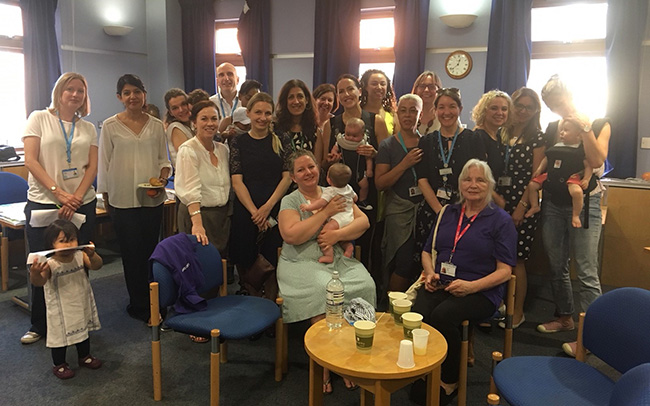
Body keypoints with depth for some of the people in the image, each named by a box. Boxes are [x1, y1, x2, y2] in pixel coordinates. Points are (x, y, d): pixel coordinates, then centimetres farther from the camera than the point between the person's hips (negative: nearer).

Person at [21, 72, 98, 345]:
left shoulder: (88, 128, 11)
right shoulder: (39, 118, 3)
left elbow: (92, 167, 4)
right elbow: (30, 161, -6)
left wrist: (75, 198, -11)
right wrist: (59, 193, -16)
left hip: (81, 204, 2)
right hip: (42, 203, -2)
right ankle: (39, 326, 21)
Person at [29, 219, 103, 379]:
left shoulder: (80, 256, -13)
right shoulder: (49, 264, -25)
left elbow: (97, 266, -23)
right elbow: (39, 282, -37)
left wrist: (92, 255, -44)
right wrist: (35, 274, -59)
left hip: (82, 304, 5)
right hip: (61, 310, -4)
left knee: (83, 330, 23)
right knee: (60, 335, 11)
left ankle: (84, 357, 46)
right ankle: (59, 365, 34)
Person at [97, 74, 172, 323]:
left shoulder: (156, 125, 7)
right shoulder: (110, 126, 0)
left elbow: (164, 159, 11)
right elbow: (104, 164, 3)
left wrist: (162, 179, -8)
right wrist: (106, 199, 3)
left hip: (152, 199, 2)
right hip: (123, 199, -2)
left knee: (150, 251, 8)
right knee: (132, 253, 3)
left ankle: (149, 302, 21)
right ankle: (139, 305, 16)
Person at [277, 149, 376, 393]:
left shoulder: (335, 194, 14)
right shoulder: (290, 201, 4)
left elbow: (363, 221, 5)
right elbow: (291, 235, -14)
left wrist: (338, 234, -13)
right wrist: (326, 212, -11)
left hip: (338, 259, 3)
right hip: (302, 263, -3)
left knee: (365, 285, -25)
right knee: (324, 290, -33)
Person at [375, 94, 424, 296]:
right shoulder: (388, 145, 2)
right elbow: (380, 183, -6)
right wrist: (404, 164, -13)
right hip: (399, 209, -3)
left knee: (422, 263, 2)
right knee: (405, 263, -10)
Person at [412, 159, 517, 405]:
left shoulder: (500, 220, 4)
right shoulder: (449, 213, 18)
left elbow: (504, 270, -2)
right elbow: (427, 251, 23)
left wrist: (471, 286, -17)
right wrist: (430, 273, 1)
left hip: (480, 292, -4)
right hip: (440, 285, 4)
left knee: (442, 315, -33)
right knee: (417, 315, -28)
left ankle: (448, 383, -10)